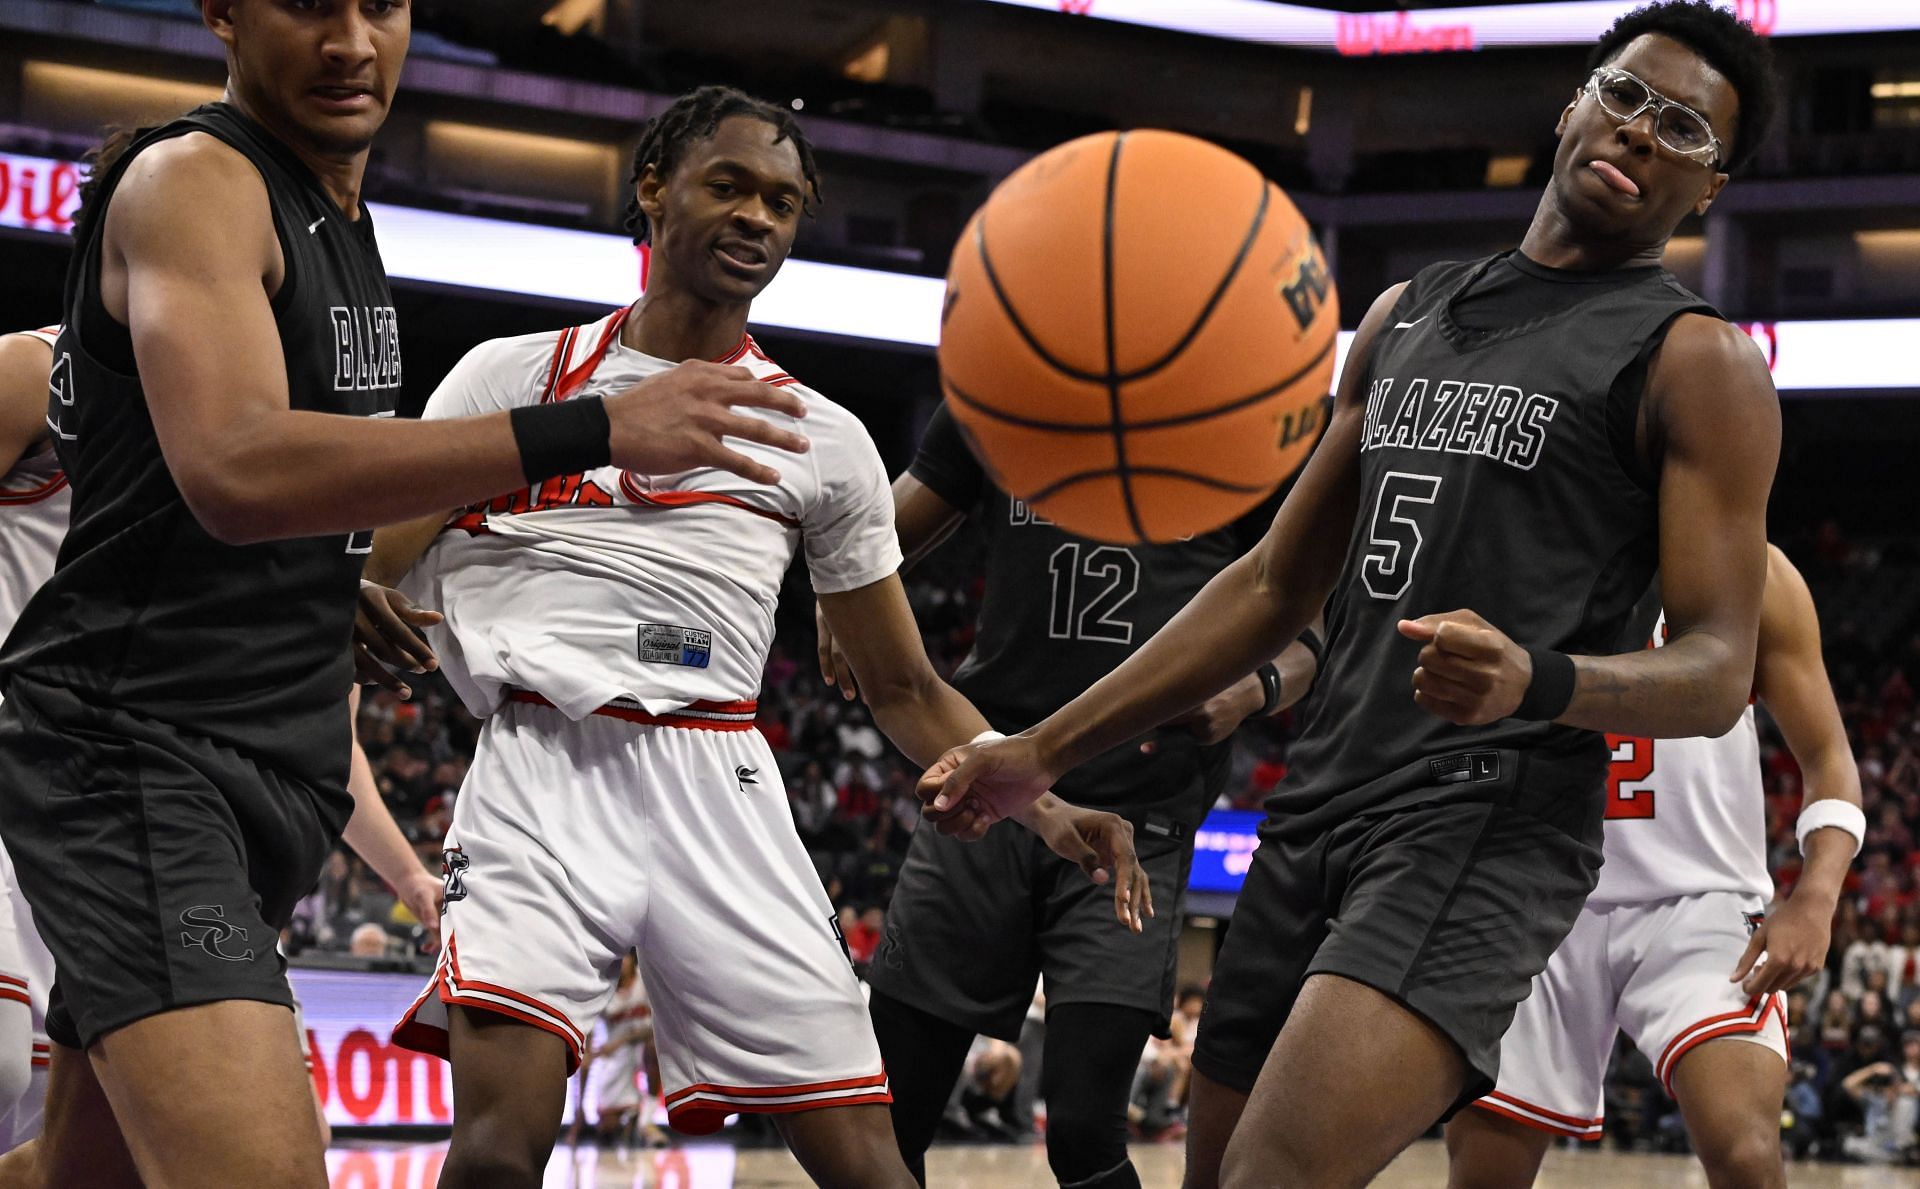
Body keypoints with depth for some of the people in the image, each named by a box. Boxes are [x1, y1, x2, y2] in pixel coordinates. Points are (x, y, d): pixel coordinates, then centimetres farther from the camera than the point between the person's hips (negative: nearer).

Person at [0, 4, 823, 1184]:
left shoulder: (340, 213, 15)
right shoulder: (192, 181, -14)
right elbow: (233, 472, -31)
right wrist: (590, 435, -35)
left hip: (273, 764, 10)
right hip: (136, 757, -10)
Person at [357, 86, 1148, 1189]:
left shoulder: (825, 440, 18)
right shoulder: (512, 377, 13)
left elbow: (907, 689, 21)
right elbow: (374, 559, 9)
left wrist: (1045, 806, 4)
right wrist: (353, 602, -17)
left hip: (718, 786, 2)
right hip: (543, 762, -2)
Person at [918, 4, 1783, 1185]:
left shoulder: (1697, 362, -1)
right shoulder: (1407, 316, 20)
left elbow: (1719, 671, -8)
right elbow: (1278, 585, 24)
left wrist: (1537, 681, -29)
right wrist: (1046, 750, 19)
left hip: (1490, 822, -7)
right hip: (1318, 811, 7)